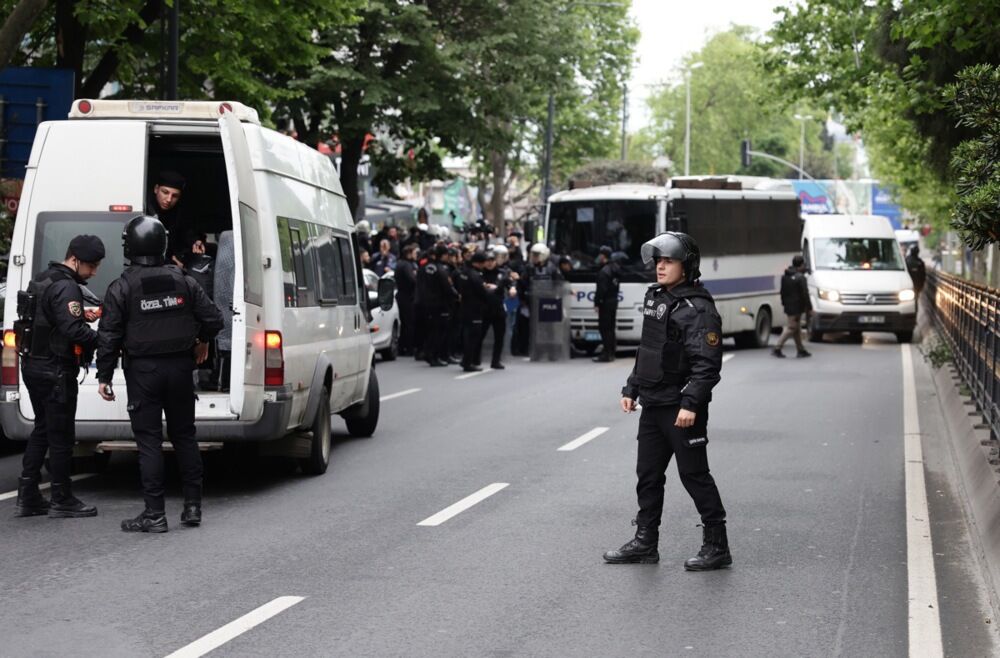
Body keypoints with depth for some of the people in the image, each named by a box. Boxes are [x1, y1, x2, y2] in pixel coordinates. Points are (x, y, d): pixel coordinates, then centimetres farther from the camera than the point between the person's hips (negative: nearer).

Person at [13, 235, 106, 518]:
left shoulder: (43, 279, 13)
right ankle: (62, 500, 6)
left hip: (33, 365, 10)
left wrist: (80, 315, 10)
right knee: (61, 435, -1)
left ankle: (27, 497, 17)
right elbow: (73, 330, -28)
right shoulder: (66, 288, -19)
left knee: (42, 429, 17)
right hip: (55, 371, -10)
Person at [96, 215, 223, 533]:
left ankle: (154, 514, -1)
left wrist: (103, 376, -2)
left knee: (149, 441, 0)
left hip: (143, 372, -3)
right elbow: (213, 318, 3)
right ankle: (192, 506, 15)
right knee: (184, 436, 14)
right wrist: (202, 341, 23)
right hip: (179, 367, 4)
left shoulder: (121, 288, -8)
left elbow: (109, 336, -9)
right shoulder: (182, 281, 2)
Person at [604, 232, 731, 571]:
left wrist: (691, 404, -26)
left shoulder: (698, 309, -15)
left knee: (694, 475, -3)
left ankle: (717, 546, 6)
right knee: (648, 475, 12)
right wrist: (631, 389, 17)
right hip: (652, 404, 9)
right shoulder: (654, 298, 12)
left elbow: (707, 364, -20)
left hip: (681, 408, -9)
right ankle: (645, 542, 21)